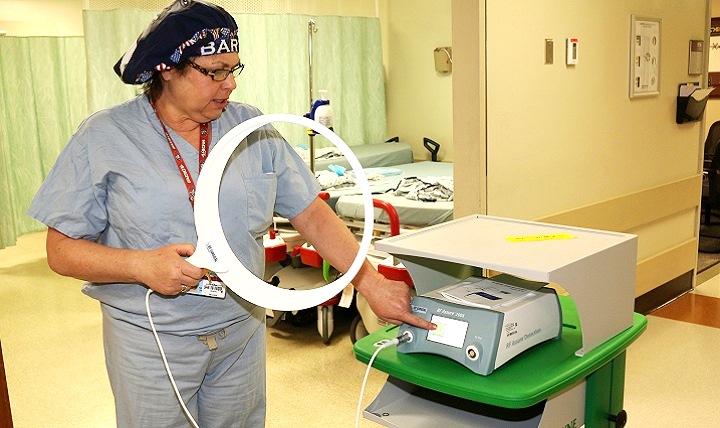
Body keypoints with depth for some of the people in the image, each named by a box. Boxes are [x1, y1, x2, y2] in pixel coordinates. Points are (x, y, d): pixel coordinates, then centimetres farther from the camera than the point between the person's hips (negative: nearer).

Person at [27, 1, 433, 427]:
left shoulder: (253, 129, -1)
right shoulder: (104, 137, -8)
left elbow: (313, 214, -2)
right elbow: (62, 249, -6)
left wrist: (372, 284, -10)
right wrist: (142, 265, -23)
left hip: (243, 331, 3)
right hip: (150, 343, -2)